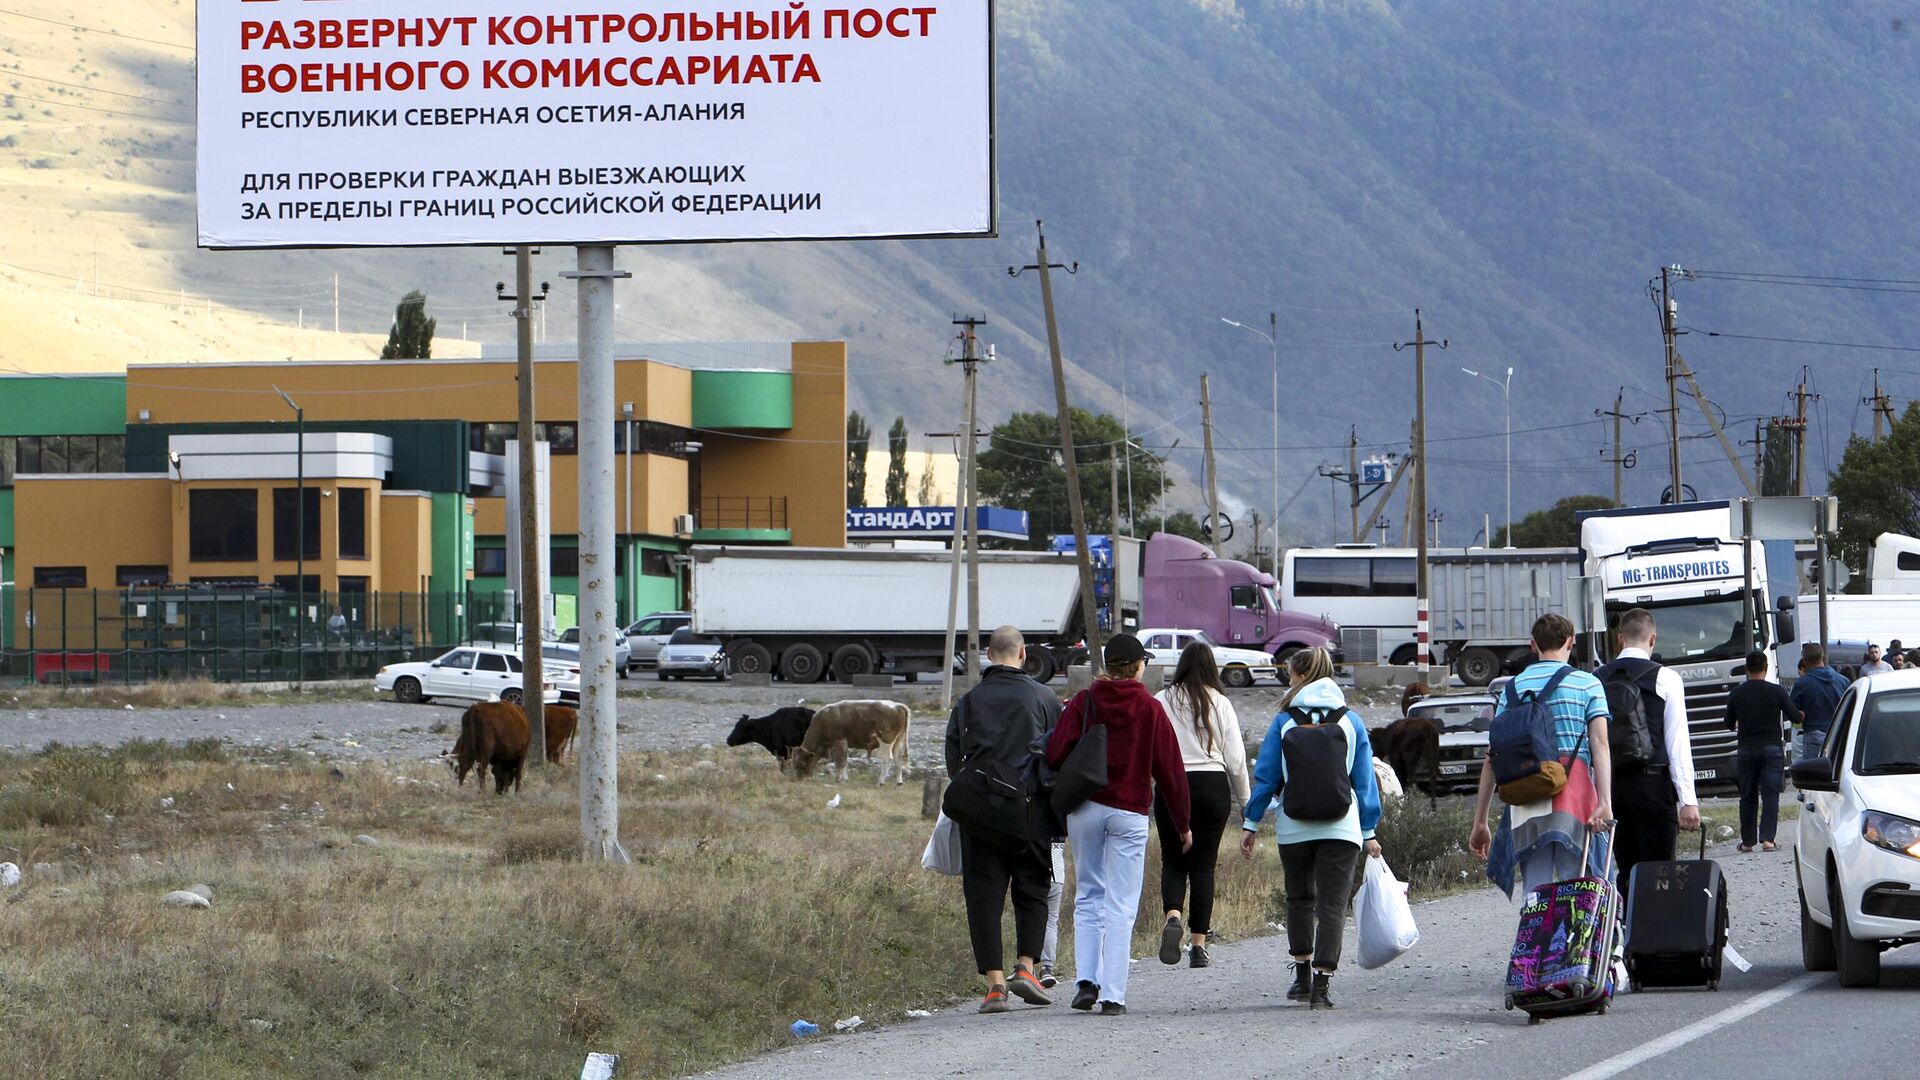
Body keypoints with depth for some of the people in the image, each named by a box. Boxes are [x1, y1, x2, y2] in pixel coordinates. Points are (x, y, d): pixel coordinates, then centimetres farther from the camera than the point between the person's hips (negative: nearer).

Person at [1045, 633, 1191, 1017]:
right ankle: (1113, 995, -4)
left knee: (1087, 897, 15)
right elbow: (1170, 769, 1)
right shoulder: (1149, 709, -1)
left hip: (1083, 809, 1)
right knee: (1120, 906, 1)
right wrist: (1183, 823, 9)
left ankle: (1086, 980, 2)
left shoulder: (1083, 702, 0)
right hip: (1130, 812, -1)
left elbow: (1055, 754, -8)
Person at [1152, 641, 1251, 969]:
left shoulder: (1160, 703, 0)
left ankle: (1172, 916, -19)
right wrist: (1243, 799, 14)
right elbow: (1236, 759, 3)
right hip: (1212, 785, 0)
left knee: (1173, 860, 10)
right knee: (1203, 865, 6)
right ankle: (1199, 945, 4)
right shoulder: (1221, 704, 1)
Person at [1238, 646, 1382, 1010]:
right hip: (1341, 827, 0)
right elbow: (1364, 780, 6)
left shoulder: (1284, 721, 0)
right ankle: (1322, 981, -14)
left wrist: (1251, 824, 7)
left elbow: (1266, 778, 0)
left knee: (1299, 899, 19)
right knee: (1332, 905, -3)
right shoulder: (1351, 722, 4)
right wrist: (1369, 831, 11)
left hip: (1294, 827, 0)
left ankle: (1302, 975, 24)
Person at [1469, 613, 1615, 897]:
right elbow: (1600, 745, -6)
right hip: (1574, 799, -2)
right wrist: (1605, 803, -14)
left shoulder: (1514, 688, 13)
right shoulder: (1587, 684, 7)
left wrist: (1480, 823, 12)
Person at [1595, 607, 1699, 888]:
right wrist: (1688, 800, -8)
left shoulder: (1596, 680, 6)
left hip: (1609, 785, 4)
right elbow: (1678, 742, -7)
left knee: (1626, 872, 11)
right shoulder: (1665, 678, -4)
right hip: (1652, 782, -4)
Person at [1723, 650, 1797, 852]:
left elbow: (1729, 725, 12)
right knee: (1770, 795, -4)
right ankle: (1767, 838, -16)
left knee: (1748, 797, 10)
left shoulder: (1736, 694, 2)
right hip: (1771, 749, -2)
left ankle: (1747, 841, 11)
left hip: (1746, 750, 2)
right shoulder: (1776, 691, -5)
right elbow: (1794, 717, -3)